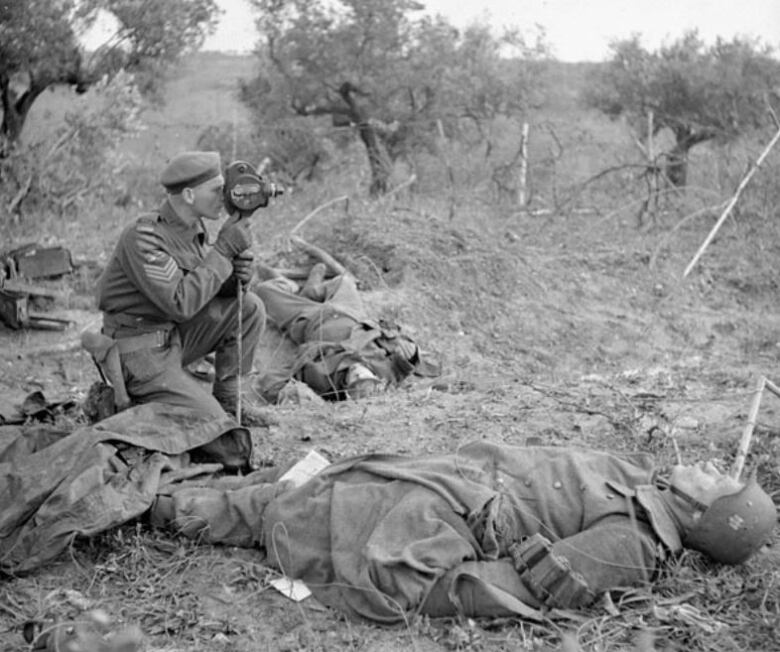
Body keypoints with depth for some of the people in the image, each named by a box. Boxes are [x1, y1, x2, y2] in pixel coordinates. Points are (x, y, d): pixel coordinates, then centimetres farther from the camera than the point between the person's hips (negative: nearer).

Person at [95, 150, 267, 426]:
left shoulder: (192, 225, 2)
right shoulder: (144, 235, -25)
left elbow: (208, 285, 10)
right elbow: (181, 303, -31)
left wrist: (238, 274, -14)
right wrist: (224, 249, -27)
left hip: (175, 336, 8)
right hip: (142, 353, -8)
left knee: (249, 307, -3)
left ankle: (227, 399, 8)